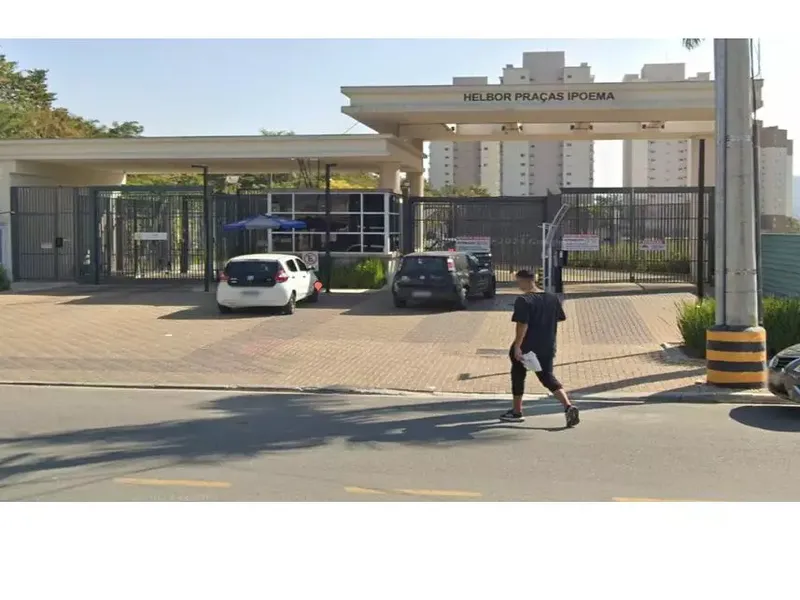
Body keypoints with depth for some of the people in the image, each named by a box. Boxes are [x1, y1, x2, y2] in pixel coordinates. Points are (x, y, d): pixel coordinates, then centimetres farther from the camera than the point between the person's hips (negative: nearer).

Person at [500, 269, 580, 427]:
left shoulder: (523, 301, -17)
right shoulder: (552, 298, 5)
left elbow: (522, 324, -23)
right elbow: (560, 319, 12)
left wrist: (517, 346, -21)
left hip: (526, 347, -6)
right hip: (547, 347, 6)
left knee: (518, 376, 15)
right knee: (548, 377, 10)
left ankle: (517, 412, 23)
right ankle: (568, 406, -12)